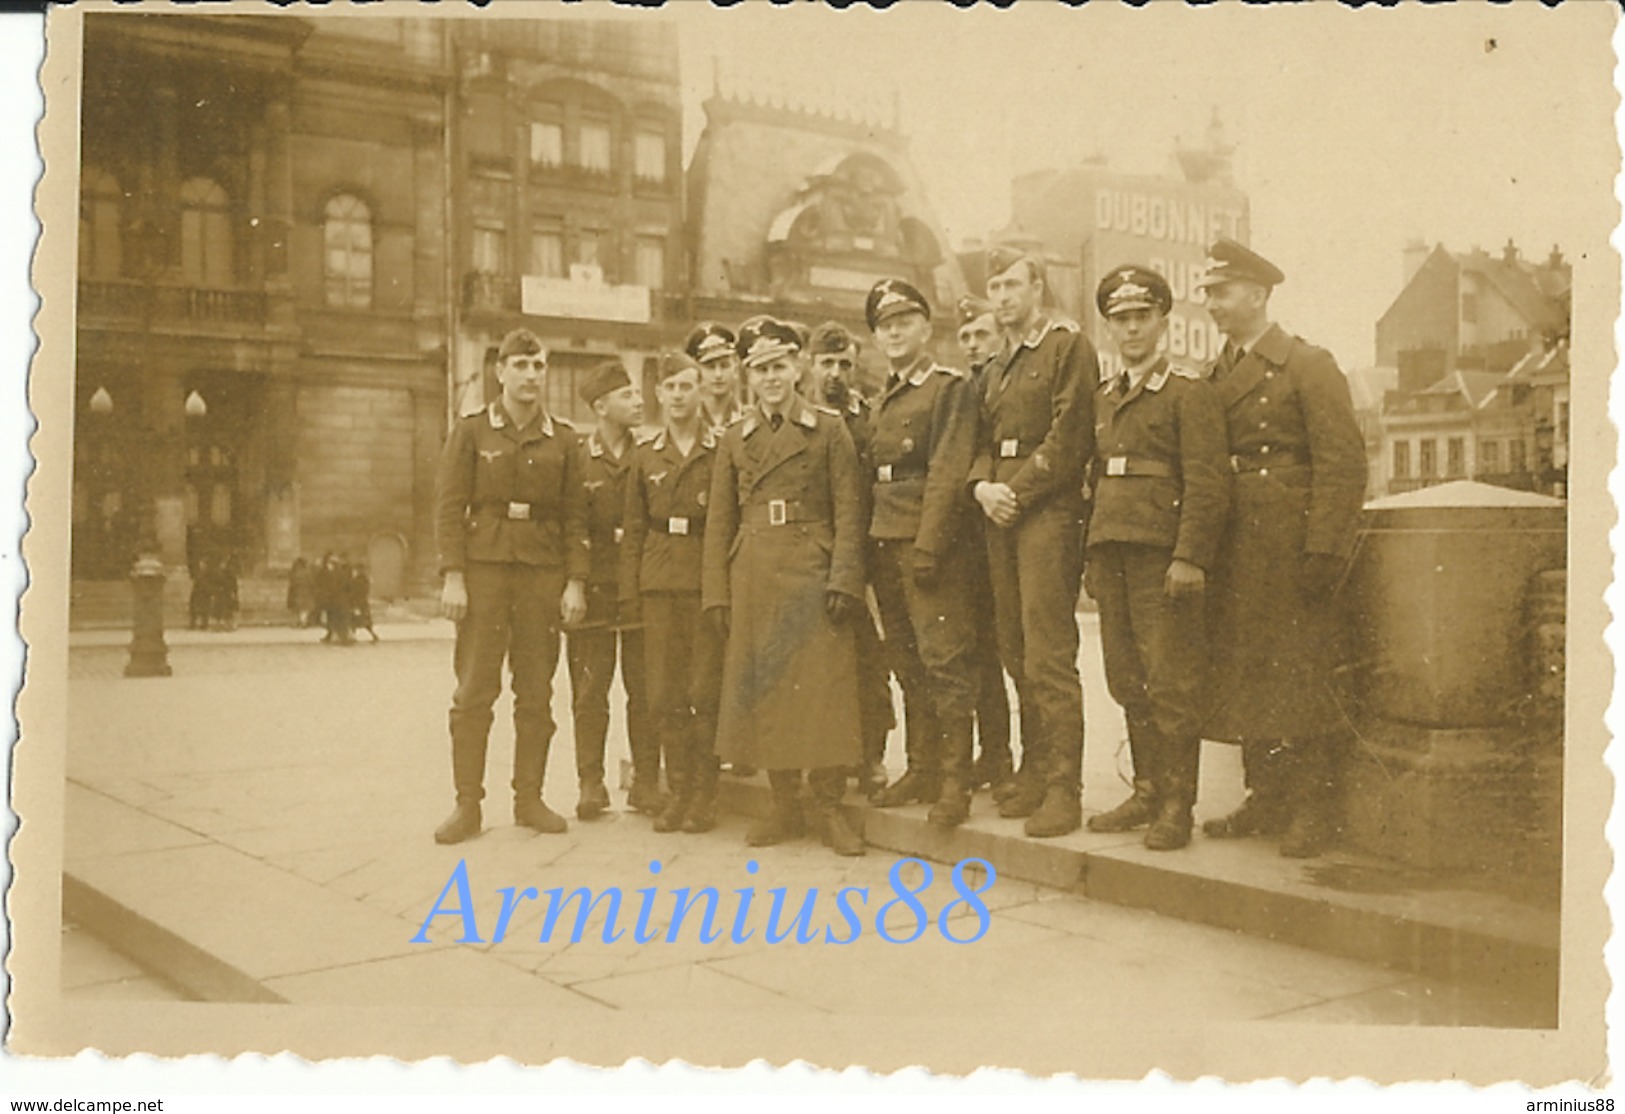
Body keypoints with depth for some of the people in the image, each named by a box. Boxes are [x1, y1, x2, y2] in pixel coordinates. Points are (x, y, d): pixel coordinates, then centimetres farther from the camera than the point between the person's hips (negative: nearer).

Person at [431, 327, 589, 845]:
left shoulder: (563, 439, 10)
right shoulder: (470, 432, 5)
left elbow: (574, 516, 8)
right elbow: (449, 506, 0)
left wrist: (576, 581, -1)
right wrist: (453, 576, -9)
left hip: (543, 570, 2)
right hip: (484, 567, -2)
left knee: (537, 692, 4)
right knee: (474, 690, -3)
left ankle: (529, 799, 13)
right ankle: (467, 805, 3)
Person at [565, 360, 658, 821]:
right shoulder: (575, 460, 1)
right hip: (593, 589, -2)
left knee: (644, 690, 4)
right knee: (589, 691, 2)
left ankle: (646, 783, 12)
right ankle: (591, 784, 10)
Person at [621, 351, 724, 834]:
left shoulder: (723, 450, 2)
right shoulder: (644, 454, 11)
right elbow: (633, 528, 11)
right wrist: (629, 594, 4)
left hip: (707, 580, -3)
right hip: (659, 583, 3)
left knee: (705, 691, -2)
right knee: (663, 693, 3)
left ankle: (705, 794, 9)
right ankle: (678, 790, 15)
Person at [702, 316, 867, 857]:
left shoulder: (829, 429, 3)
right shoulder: (734, 439, 12)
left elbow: (848, 513, -1)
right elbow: (719, 522, 10)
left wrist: (844, 581, -11)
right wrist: (717, 594, 4)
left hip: (813, 573, -3)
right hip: (753, 579, 3)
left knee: (824, 687, -4)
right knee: (763, 689, 4)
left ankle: (829, 808, 6)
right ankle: (784, 807, 14)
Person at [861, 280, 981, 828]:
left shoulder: (948, 387, -3)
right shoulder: (882, 402, 20)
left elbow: (948, 473, -12)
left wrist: (927, 546, -18)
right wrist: (872, 546, 11)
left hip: (930, 545, -8)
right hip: (885, 546, 8)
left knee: (945, 660, -8)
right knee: (908, 662, 11)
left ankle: (955, 781, -4)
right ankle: (923, 768, 19)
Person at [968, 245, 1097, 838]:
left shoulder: (1069, 346, -3)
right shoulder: (996, 366, 21)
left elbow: (1069, 438, -11)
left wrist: (1017, 492, -13)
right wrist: (982, 485, 0)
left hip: (1048, 513, -8)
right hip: (1002, 517, 8)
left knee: (1048, 656, -10)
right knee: (1015, 654, 8)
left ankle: (1064, 789, -6)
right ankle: (1036, 773, 17)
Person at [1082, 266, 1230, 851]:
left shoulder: (1190, 391, -2)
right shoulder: (1104, 398, 19)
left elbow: (1208, 482, -10)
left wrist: (1190, 558, -17)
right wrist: (1091, 558, 15)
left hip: (1162, 559, -6)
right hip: (1112, 556, 7)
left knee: (1171, 682, -3)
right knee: (1128, 682, 9)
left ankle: (1176, 806, 4)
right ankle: (1147, 792, 19)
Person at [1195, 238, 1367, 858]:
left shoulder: (1308, 366, -4)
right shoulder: (1215, 376, 15)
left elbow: (1343, 462, -11)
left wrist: (1322, 554, -17)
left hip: (1290, 548, -6)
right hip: (1235, 552, 7)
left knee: (1301, 675, -2)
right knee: (1247, 674, 9)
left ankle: (1312, 812, 7)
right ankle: (1267, 801, 19)